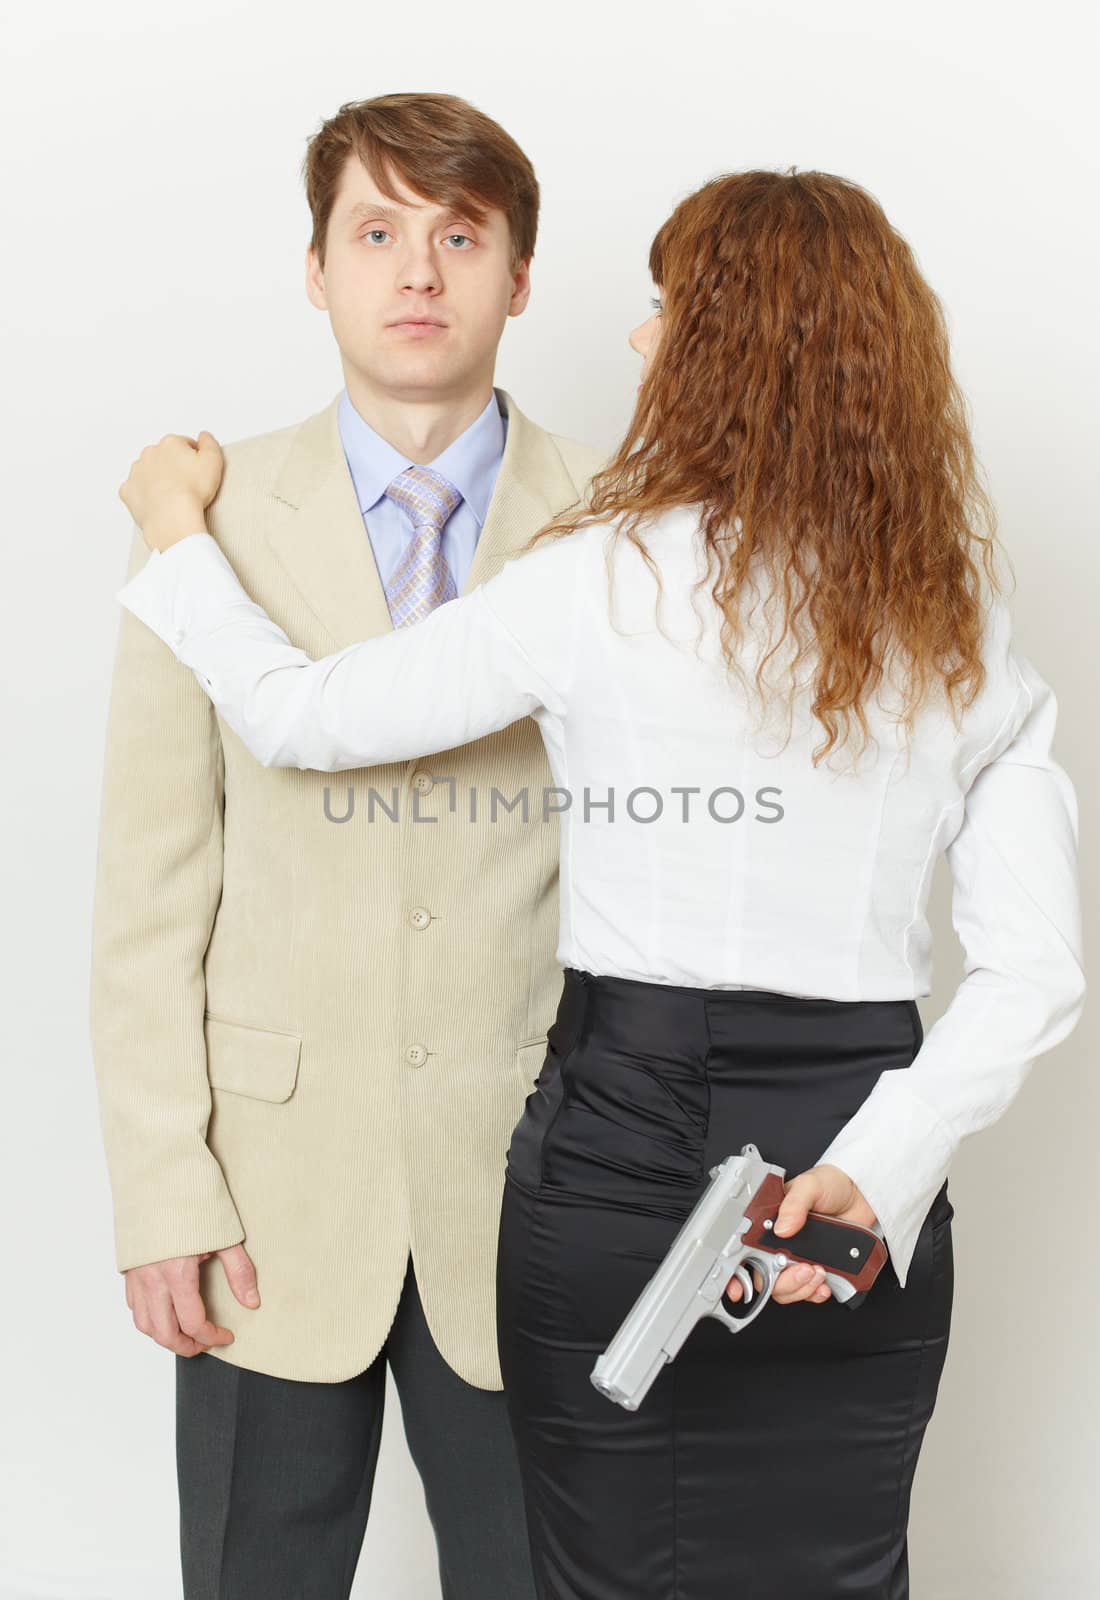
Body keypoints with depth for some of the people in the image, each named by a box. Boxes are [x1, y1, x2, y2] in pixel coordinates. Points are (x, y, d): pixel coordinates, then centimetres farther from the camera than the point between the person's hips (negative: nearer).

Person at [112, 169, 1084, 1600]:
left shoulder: (610, 580, -12)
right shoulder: (972, 634, 2)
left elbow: (302, 717, -3)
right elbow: (1035, 972, -4)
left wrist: (177, 535, 12)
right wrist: (879, 1170, -9)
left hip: (627, 1141, -4)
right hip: (866, 1186, 4)